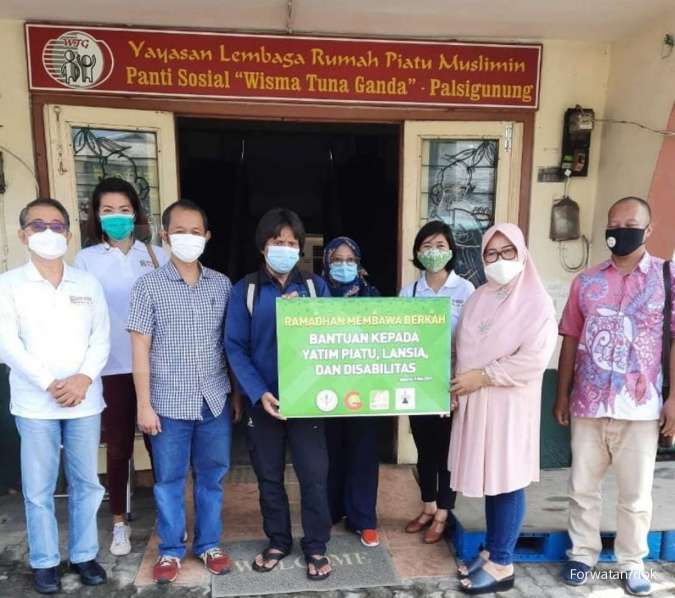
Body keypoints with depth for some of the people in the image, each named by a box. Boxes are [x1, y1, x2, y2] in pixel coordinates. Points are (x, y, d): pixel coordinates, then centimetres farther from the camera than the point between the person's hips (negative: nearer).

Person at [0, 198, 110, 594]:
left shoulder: (88, 283, 8)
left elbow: (102, 337, 3)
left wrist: (84, 377, -12)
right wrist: (49, 384, -14)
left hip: (85, 400, 2)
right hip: (35, 403, -2)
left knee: (87, 483, 10)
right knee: (39, 488, 7)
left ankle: (85, 554, 26)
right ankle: (45, 562, 24)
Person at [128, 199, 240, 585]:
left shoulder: (222, 285, 3)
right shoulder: (149, 286, -4)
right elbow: (141, 348, -4)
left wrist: (238, 394, 7)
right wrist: (144, 404, -7)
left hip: (215, 400, 2)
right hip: (170, 403, -2)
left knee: (212, 476, 14)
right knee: (169, 479, 12)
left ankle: (209, 543, 32)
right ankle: (171, 550, 30)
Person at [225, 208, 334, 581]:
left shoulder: (315, 286, 3)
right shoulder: (245, 290, -1)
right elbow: (235, 347, -5)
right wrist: (259, 393, -16)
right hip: (263, 399, 0)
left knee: (313, 475, 3)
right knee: (268, 477, 13)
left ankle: (315, 546, 24)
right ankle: (278, 541, 34)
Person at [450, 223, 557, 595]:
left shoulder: (537, 302, -8)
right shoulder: (478, 298, 11)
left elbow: (533, 359, -17)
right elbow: (461, 346, 14)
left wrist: (481, 376, -16)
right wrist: (458, 384, -1)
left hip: (509, 404, -5)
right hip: (474, 402, 6)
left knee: (507, 481, 3)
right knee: (488, 478, 13)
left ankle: (501, 565, 15)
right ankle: (491, 551, 28)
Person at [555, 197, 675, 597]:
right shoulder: (586, 282, 5)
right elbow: (571, 341, 8)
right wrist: (562, 395, 8)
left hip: (641, 408, -2)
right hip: (587, 405, 2)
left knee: (636, 494, 12)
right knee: (583, 487, 13)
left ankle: (632, 562, 31)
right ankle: (583, 553, 31)